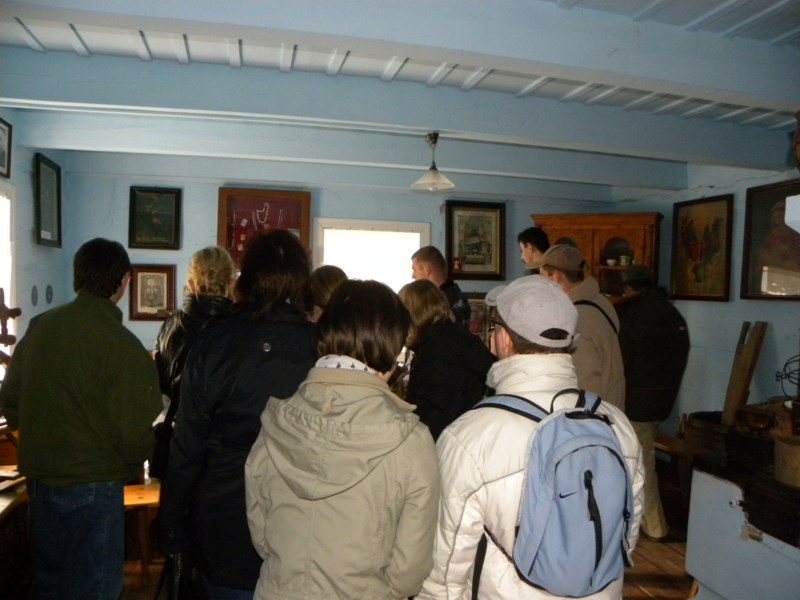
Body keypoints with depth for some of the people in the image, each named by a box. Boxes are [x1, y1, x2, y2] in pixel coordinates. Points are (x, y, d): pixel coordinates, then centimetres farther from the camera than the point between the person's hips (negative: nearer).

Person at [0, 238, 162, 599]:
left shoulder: (38, 328, -1)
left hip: (38, 477, 7)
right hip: (92, 485, -7)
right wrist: (133, 467, -1)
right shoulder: (122, 345, -21)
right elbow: (133, 428, -21)